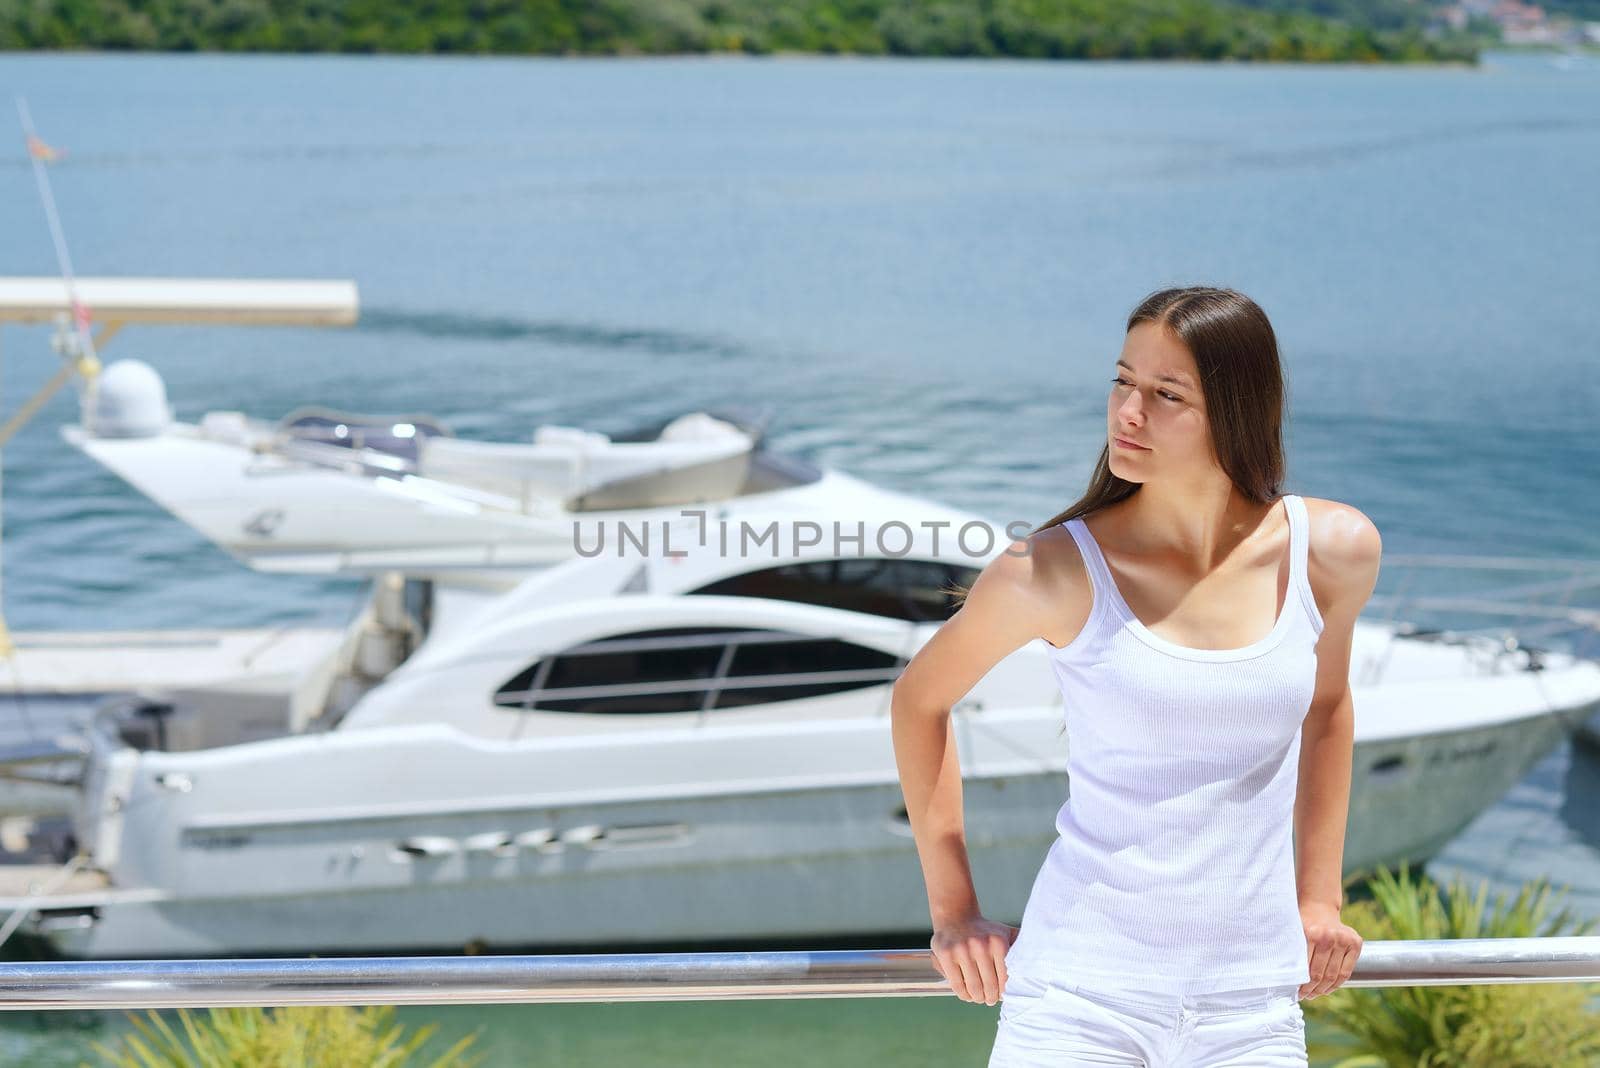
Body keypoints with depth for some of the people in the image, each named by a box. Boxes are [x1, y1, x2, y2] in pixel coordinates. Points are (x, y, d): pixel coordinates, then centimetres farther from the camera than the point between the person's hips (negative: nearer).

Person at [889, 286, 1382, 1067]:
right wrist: (952, 909, 5)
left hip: (1253, 1005, 3)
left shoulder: (1333, 551, -2)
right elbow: (919, 699, 6)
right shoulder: (1058, 571, -10)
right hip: (1080, 997, -2)